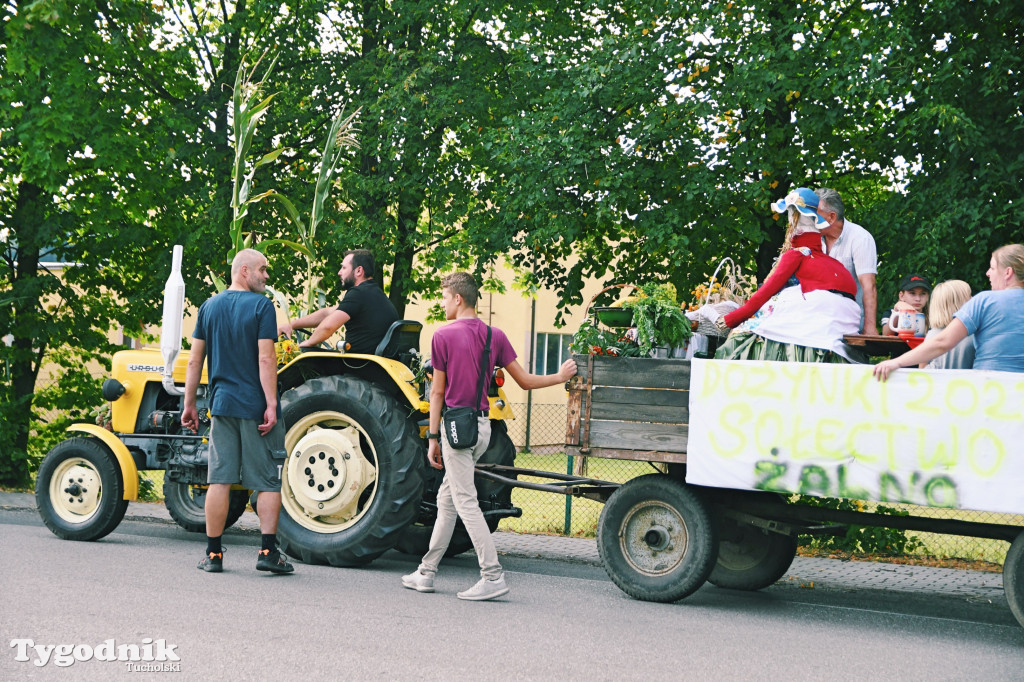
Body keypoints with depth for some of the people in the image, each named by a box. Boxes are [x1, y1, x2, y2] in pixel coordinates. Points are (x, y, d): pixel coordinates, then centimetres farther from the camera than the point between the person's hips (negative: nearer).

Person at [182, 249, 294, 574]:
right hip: (255, 406, -4)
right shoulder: (261, 305, -7)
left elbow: (194, 360, 9)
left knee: (220, 480, 6)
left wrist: (189, 404, 14)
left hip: (222, 404, 5)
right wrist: (272, 404, -14)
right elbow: (266, 359, -15)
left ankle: (213, 554, 7)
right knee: (268, 482, 3)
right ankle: (268, 552, -1)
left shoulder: (209, 307, 9)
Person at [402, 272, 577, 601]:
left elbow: (437, 392, -6)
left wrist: (433, 437, -1)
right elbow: (525, 380, 6)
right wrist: (560, 376, 22)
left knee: (465, 501, -6)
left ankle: (493, 576, -12)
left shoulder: (443, 336, -9)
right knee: (446, 499, 16)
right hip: (482, 425, 7)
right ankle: (426, 572, 22)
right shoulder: (495, 335, 6)